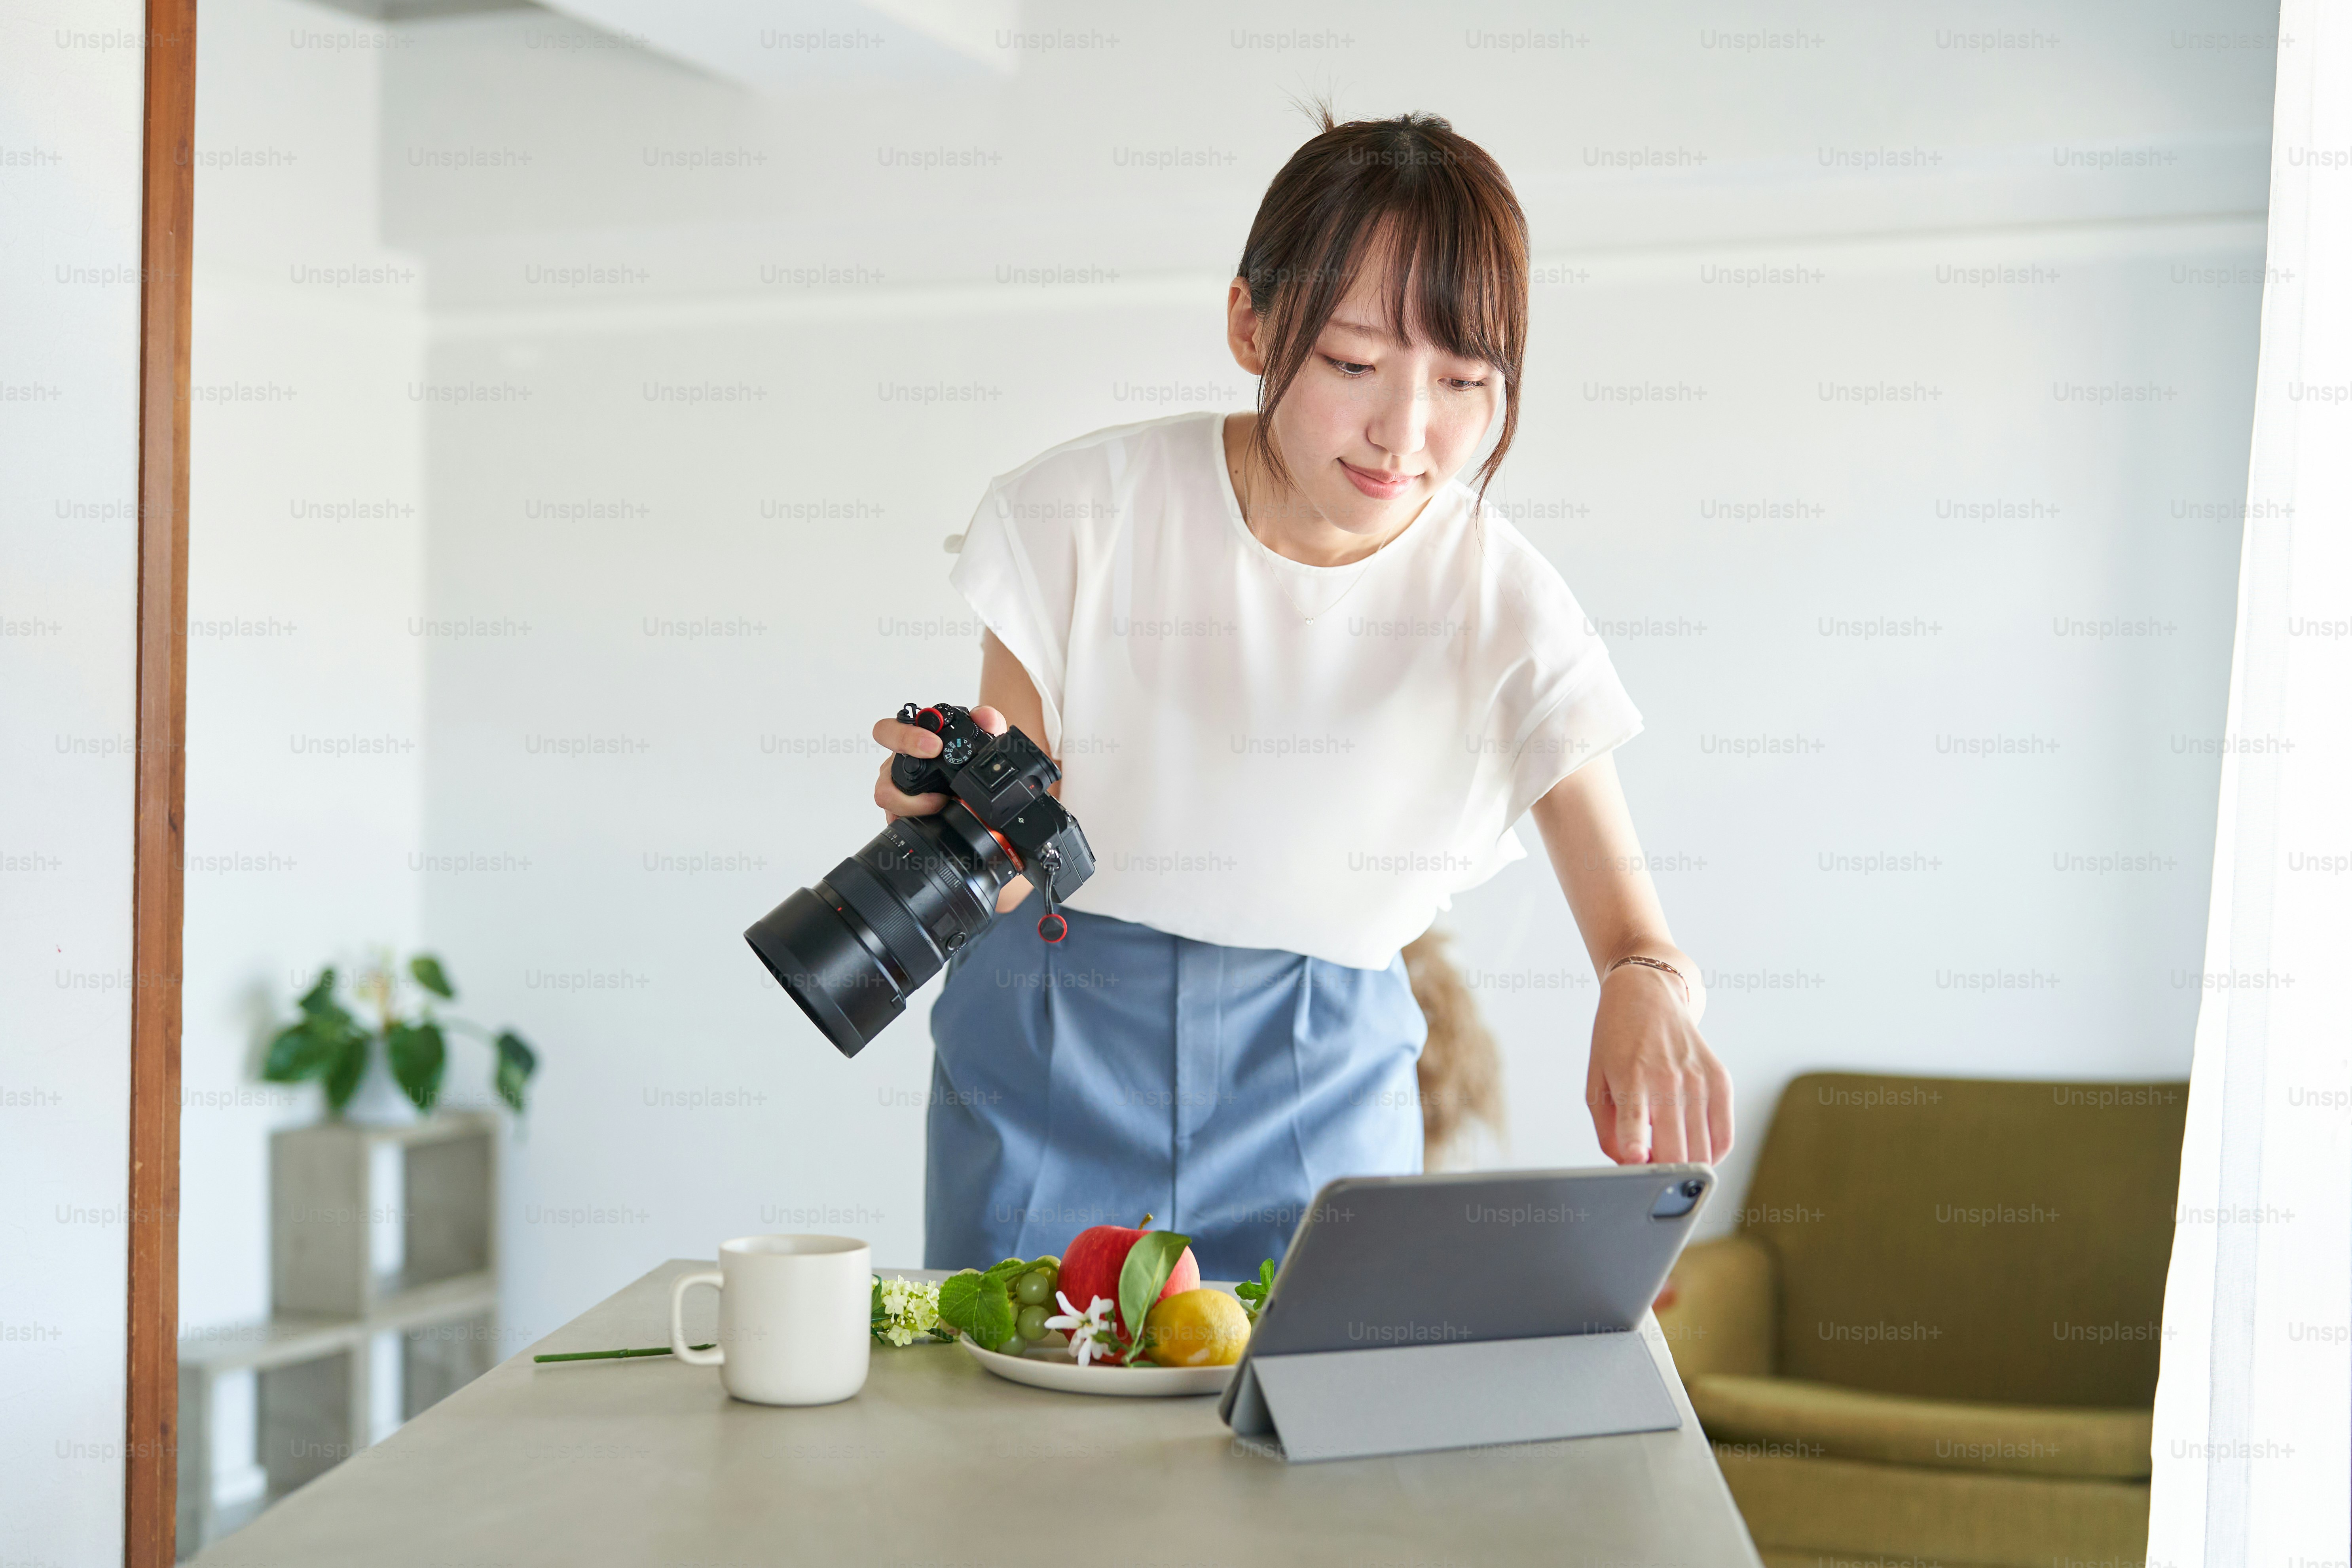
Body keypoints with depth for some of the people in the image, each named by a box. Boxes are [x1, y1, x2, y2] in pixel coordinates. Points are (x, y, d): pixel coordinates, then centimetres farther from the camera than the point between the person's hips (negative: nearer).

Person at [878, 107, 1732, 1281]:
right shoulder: (1081, 512, -13)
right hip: (1057, 1052, 0)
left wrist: (1650, 995, -33)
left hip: (1321, 1082, 1)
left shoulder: (1507, 609, -11)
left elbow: (1638, 940, -10)